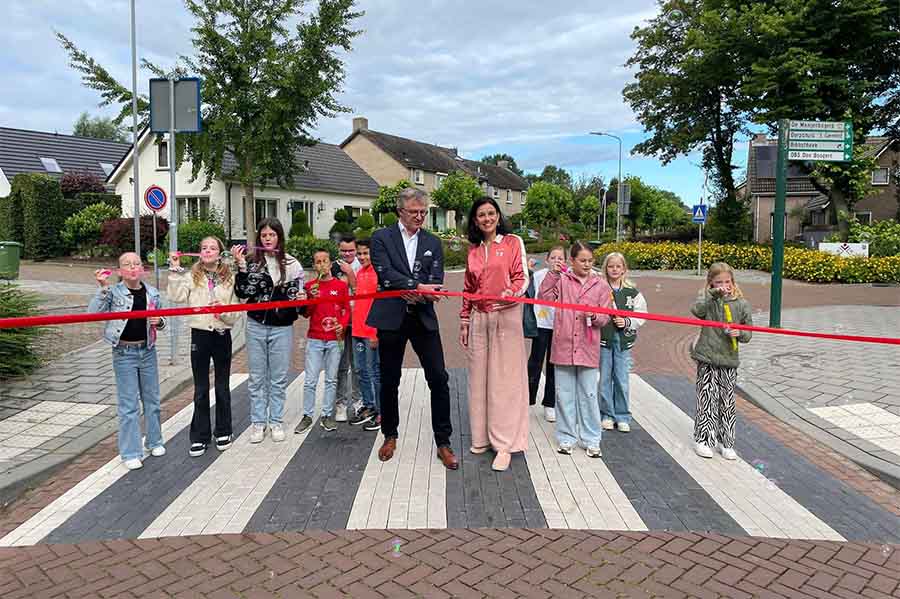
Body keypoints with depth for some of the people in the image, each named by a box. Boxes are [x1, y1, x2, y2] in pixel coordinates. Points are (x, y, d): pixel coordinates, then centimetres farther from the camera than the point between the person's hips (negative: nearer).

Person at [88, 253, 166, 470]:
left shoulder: (152, 293, 2)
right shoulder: (114, 293, -8)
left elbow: (160, 321, 14)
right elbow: (93, 312, -20)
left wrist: (159, 322, -9)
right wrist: (103, 288, -28)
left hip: (147, 351, 3)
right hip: (124, 353, -3)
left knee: (152, 399, 14)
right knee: (128, 405, 2)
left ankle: (155, 442, 31)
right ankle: (131, 453, 11)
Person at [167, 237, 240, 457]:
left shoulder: (229, 278, 1)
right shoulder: (191, 275, 1)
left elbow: (237, 311, 0)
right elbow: (176, 296, -15)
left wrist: (224, 310, -20)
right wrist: (175, 270, -16)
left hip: (222, 336, 0)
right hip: (200, 335, 0)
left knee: (222, 387, 12)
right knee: (201, 389, 8)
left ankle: (223, 433, 26)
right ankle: (200, 437, 18)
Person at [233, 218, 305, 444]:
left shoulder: (291, 263, -1)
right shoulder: (251, 261, -1)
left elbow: (295, 293, 7)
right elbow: (242, 292, -8)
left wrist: (300, 298, -15)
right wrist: (241, 266, -17)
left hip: (282, 327, 0)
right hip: (256, 325, 0)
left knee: (279, 378, 8)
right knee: (257, 378, 9)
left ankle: (276, 421, 21)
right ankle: (258, 422, 20)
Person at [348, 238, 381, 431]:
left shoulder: (378, 273, -10)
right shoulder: (360, 273, 13)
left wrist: (376, 333, -17)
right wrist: (354, 324, 14)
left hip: (372, 332, -8)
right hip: (358, 330, 8)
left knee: (375, 372, -1)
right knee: (361, 371, 14)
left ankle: (381, 412, 8)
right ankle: (368, 407, 26)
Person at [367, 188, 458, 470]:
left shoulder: (433, 243, 10)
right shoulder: (382, 238, 1)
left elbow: (435, 280, 0)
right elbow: (385, 273, -13)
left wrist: (418, 295, -19)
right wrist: (417, 287, -22)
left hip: (424, 319, 2)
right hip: (391, 318, -1)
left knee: (439, 379, -3)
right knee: (389, 381, 10)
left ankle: (443, 443, 9)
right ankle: (390, 436, 30)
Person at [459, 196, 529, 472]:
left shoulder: (513, 242, 2)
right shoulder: (473, 250, 15)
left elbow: (522, 277, -4)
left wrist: (511, 293, -24)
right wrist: (464, 320, 16)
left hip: (506, 317, -4)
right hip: (478, 319, 4)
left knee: (504, 379, -3)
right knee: (479, 377, 6)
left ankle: (504, 444, 4)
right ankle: (482, 437, 18)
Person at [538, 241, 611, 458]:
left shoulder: (600, 285, 4)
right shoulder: (562, 280, 2)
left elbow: (605, 317, 7)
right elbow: (545, 297, -6)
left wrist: (594, 316, -15)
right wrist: (552, 274, -11)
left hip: (588, 348, 0)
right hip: (563, 346, 0)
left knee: (589, 395, 6)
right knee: (564, 395, 9)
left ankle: (591, 440, 19)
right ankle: (567, 438, 22)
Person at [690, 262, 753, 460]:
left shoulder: (741, 304, 3)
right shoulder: (707, 298, -1)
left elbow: (748, 334, 7)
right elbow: (696, 310, -23)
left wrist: (739, 333, -14)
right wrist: (713, 294, -28)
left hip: (729, 361, 2)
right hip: (707, 359, -2)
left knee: (727, 403, 9)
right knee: (707, 400, 3)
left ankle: (726, 443, 21)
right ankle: (703, 441, 16)